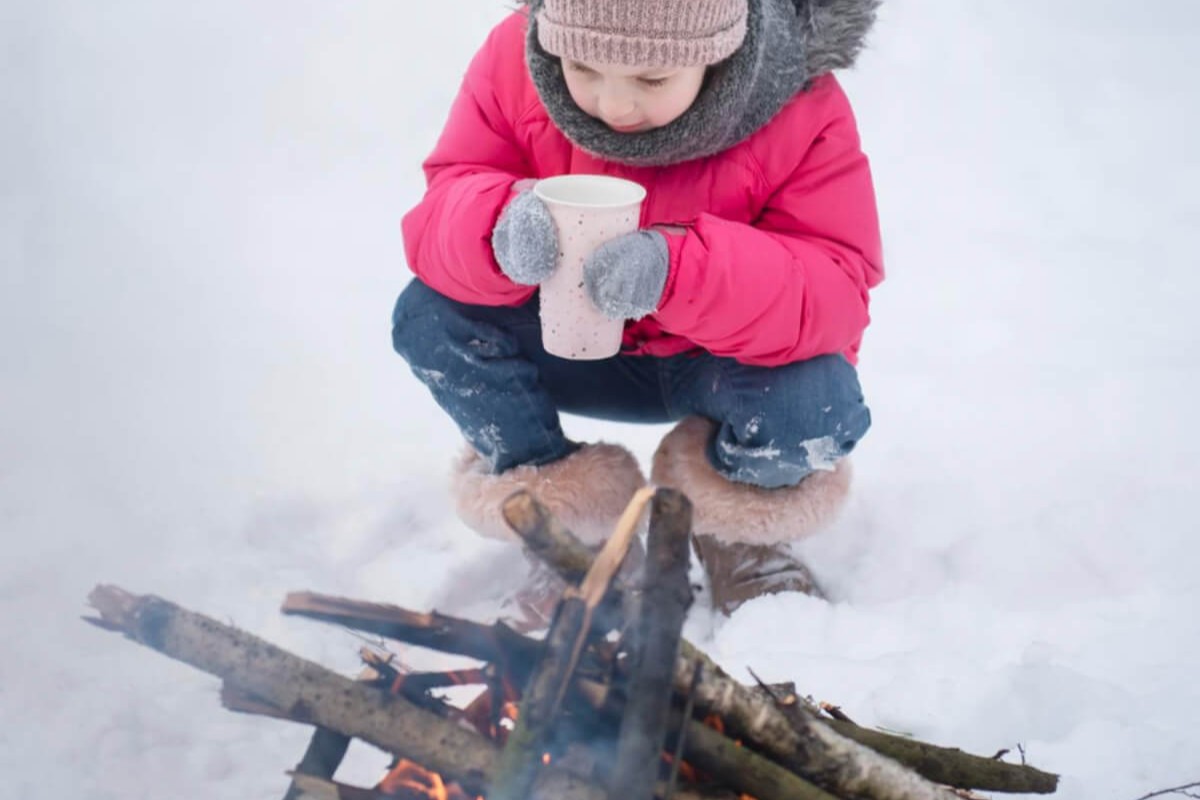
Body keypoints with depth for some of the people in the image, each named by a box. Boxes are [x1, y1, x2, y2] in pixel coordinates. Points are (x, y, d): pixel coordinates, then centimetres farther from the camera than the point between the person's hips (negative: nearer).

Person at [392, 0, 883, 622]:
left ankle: (737, 529, 5)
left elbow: (838, 290, -28)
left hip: (725, 361, -2)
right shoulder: (514, 58, -17)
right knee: (427, 320, -21)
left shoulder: (800, 110, -23)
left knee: (816, 410, -34)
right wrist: (497, 227, -42)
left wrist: (680, 271, -46)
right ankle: (561, 513, 2)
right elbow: (445, 209, -16)